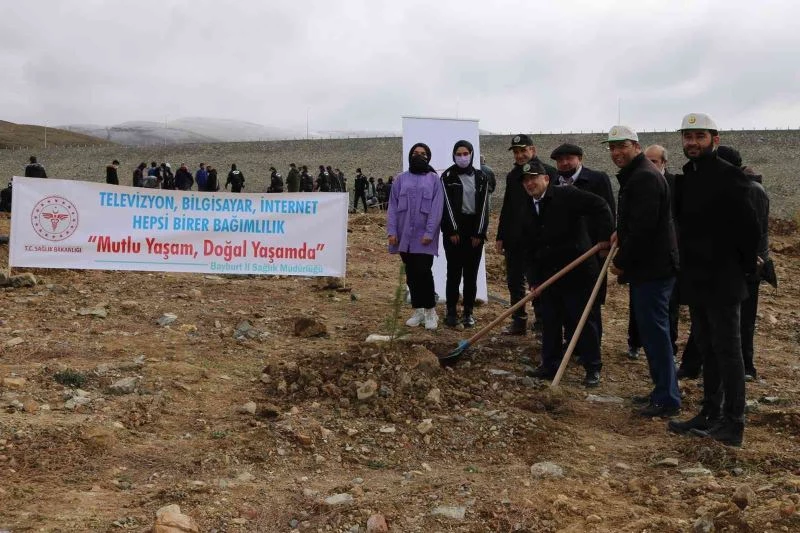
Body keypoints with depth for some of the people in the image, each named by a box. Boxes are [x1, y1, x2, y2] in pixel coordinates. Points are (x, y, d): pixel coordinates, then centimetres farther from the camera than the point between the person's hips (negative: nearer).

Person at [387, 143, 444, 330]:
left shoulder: (434, 179, 3)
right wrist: (391, 231, -2)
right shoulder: (401, 179, 10)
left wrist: (430, 232, -12)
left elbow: (436, 208, -4)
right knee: (411, 274, 7)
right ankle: (418, 311, 17)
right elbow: (392, 206, 8)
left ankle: (430, 311, 3)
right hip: (404, 236, 3)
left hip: (424, 237, -3)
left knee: (423, 271, -10)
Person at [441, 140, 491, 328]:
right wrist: (453, 231, -11)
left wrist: (479, 233, -4)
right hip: (454, 230, -2)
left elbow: (484, 206, 4)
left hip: (475, 231, 2)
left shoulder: (481, 178, 8)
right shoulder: (447, 177, 1)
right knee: (454, 272, -2)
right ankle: (451, 311, 5)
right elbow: (447, 205, -5)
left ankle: (468, 312, 13)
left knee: (471, 273, 5)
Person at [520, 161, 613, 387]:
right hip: (548, 275, 6)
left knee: (585, 320, 4)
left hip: (578, 272, -6)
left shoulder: (567, 196, -10)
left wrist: (606, 235, -22)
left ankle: (593, 369, 14)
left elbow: (600, 206, -16)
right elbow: (530, 249, 10)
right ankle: (550, 365, 25)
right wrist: (534, 280, 5)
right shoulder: (523, 212, 8)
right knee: (549, 321, 11)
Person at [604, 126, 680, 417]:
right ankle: (662, 390, 27)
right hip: (647, 266, 11)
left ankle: (667, 400, 3)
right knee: (650, 330, 17)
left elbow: (643, 227, -24)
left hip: (652, 269, -11)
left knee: (654, 331, -6)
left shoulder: (644, 177, -17)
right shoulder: (634, 175, 17)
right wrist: (621, 233, 14)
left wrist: (622, 262, -16)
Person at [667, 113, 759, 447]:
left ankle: (733, 424, 5)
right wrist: (686, 268, 11)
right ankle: (710, 415, 23)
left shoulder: (728, 176, -11)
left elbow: (749, 225, -14)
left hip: (722, 281, -8)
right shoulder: (685, 178, 13)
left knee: (727, 351, -2)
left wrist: (746, 268, -8)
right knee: (707, 350, 14)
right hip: (696, 281, 8)